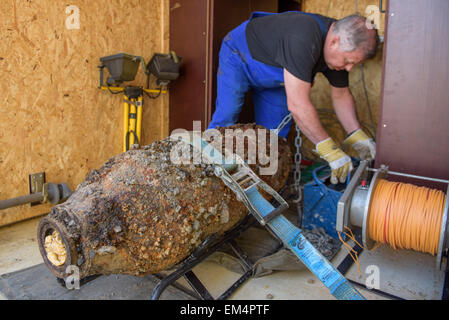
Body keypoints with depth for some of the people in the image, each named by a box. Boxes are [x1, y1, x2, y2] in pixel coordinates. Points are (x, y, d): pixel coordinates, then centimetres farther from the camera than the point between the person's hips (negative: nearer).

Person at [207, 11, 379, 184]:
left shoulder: (339, 51, -15)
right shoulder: (302, 40, -43)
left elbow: (341, 96, -2)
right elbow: (298, 105, -44)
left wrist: (356, 135, -13)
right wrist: (329, 151, -38)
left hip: (273, 77, 7)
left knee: (274, 131, 0)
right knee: (226, 118, -17)